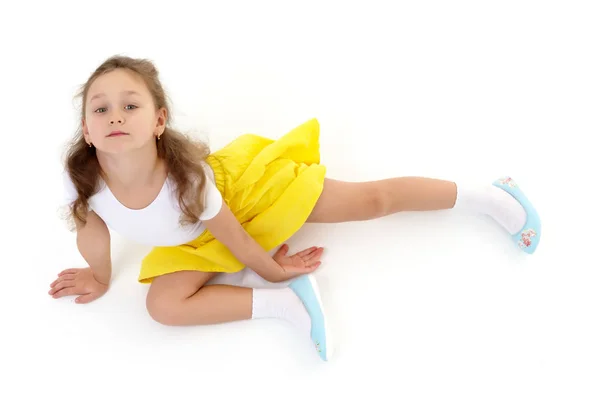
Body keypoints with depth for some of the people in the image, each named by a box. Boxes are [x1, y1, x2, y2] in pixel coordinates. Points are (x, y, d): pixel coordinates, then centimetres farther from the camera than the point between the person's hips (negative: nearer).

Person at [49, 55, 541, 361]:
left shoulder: (186, 174, -38)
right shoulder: (82, 175, -29)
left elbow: (228, 232, -23)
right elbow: (92, 227, -6)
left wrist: (269, 267, -7)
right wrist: (100, 276, 9)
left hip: (243, 182, -5)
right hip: (195, 241, 6)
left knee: (370, 200, -5)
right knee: (163, 306, -15)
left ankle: (488, 195, 15)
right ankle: (288, 303, -8)